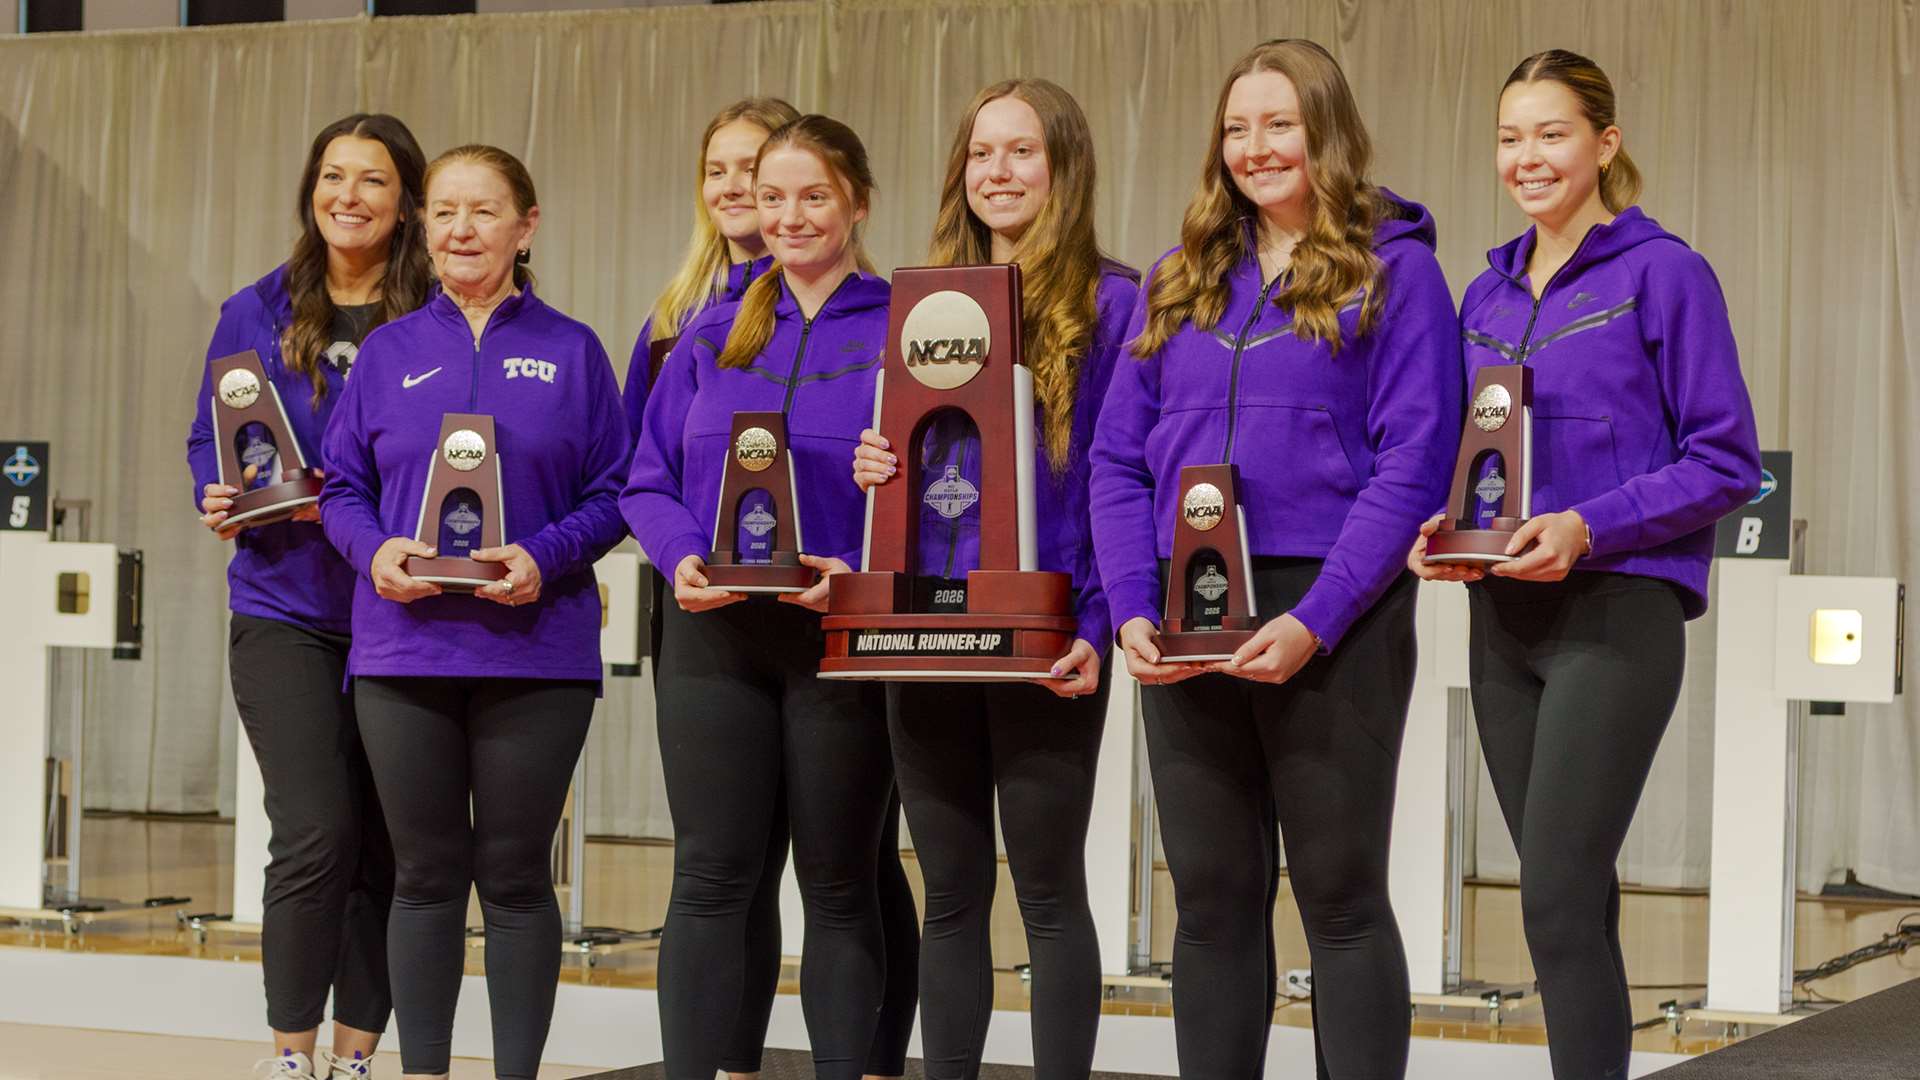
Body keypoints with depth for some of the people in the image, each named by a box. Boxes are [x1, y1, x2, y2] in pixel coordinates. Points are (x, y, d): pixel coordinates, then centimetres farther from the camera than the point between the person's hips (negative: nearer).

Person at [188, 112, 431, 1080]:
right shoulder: (256, 314, 7)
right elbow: (208, 441, 13)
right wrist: (220, 499, -8)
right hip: (286, 608, 0)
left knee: (386, 846, 5)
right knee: (316, 833, -11)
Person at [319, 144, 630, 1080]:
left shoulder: (571, 352, 4)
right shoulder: (390, 352, 9)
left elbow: (610, 496, 2)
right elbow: (343, 489, 9)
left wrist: (545, 559, -16)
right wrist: (374, 551, -12)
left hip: (534, 647, -1)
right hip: (404, 645, 2)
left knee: (515, 877, 4)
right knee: (426, 874, 8)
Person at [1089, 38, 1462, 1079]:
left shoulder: (1394, 268, 0)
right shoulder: (1181, 278, 15)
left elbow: (1411, 463, -9)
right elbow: (1117, 457, 11)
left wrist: (1314, 622, -18)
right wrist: (1132, 609, -4)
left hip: (1329, 618, -5)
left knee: (1340, 896, 1)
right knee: (1212, 899, 9)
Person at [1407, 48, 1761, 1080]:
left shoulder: (1664, 273, -4)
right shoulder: (1488, 291, 14)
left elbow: (1726, 461, -7)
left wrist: (1588, 528, -20)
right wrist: (1437, 532, -3)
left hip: (1616, 612, -6)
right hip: (1504, 618, 6)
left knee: (1558, 897, -15)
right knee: (1574, 891, 11)